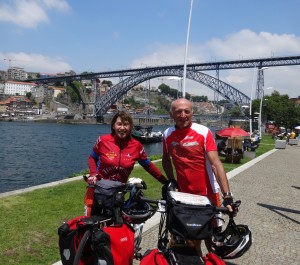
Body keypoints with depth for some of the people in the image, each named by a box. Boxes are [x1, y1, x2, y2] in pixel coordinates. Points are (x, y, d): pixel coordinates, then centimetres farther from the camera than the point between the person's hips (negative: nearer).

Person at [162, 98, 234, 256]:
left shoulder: (203, 132, -14)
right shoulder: (167, 135, -3)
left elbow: (216, 164, -19)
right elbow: (166, 159, 14)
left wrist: (227, 195, -26)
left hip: (208, 193, -2)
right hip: (184, 194, 3)